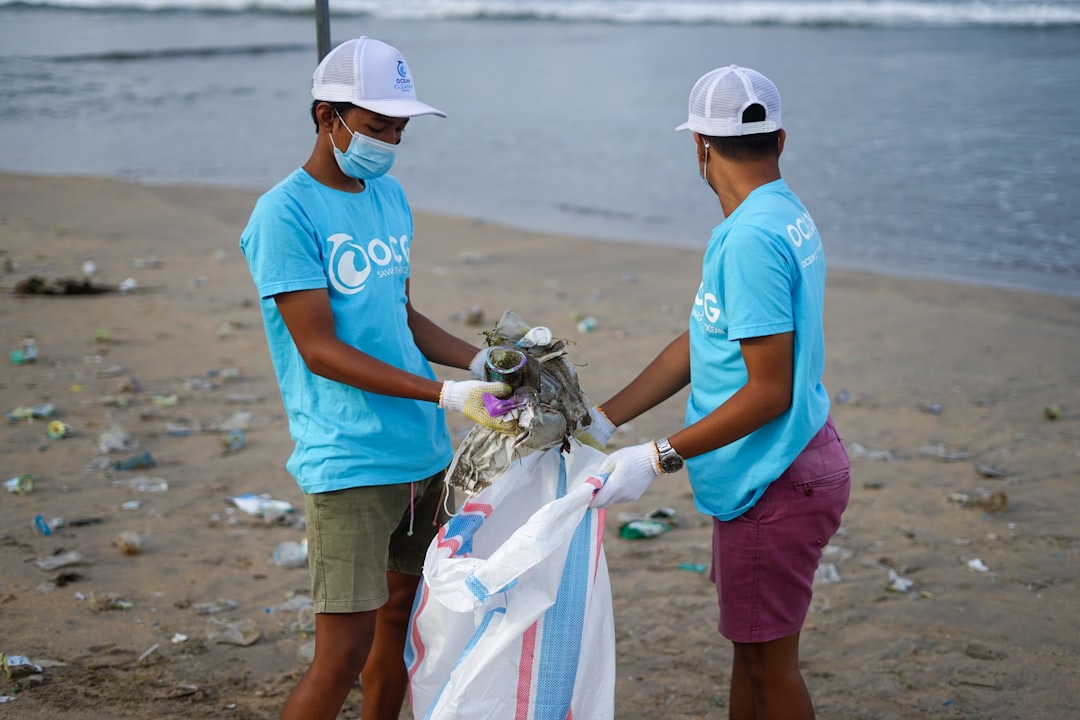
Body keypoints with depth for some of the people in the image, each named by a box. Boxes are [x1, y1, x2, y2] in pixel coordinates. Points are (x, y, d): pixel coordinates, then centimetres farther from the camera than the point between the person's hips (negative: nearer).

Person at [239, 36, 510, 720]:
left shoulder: (390, 195, 11)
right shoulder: (284, 215, -13)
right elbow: (320, 350, -17)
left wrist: (481, 360, 2)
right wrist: (446, 394, -22)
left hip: (424, 452, 8)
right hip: (349, 463, -7)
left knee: (402, 612, 16)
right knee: (345, 651, -6)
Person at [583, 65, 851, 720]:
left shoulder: (752, 237, -24)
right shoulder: (786, 216, 9)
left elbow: (770, 392, -25)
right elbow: (698, 345, 11)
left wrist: (660, 459, -21)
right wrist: (602, 420, 9)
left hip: (777, 483, -10)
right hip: (778, 473, 10)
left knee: (769, 661, 4)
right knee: (751, 646, 21)